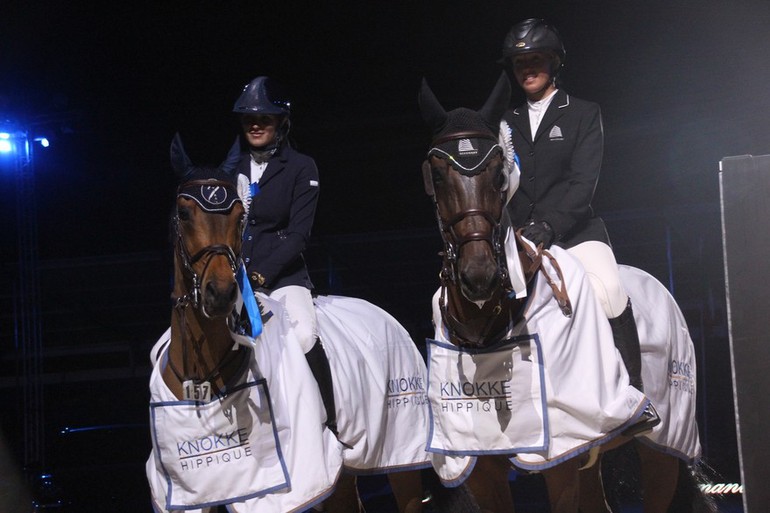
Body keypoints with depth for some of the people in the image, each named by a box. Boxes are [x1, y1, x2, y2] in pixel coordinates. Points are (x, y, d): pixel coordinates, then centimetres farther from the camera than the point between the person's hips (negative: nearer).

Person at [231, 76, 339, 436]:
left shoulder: (301, 169, 2)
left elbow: (297, 235, -6)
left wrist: (260, 275, -17)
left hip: (282, 276, -4)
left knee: (305, 335, -29)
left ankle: (327, 430, -19)